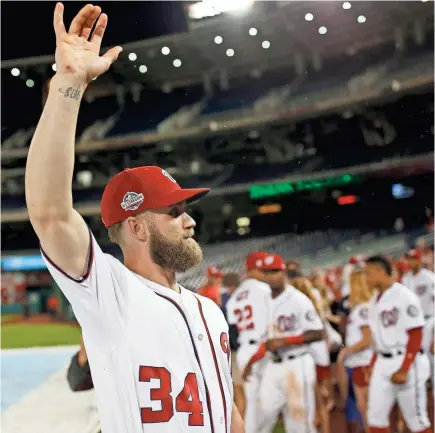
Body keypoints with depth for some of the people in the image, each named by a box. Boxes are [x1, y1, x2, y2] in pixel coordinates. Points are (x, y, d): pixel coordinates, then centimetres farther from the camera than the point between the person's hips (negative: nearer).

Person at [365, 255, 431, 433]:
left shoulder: (405, 296, -14)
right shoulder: (375, 301, 10)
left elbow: (416, 336, -16)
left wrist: (404, 369, -19)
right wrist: (373, 363, 14)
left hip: (407, 362, -7)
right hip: (382, 363, 8)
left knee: (415, 417, 3)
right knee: (375, 415, 8)